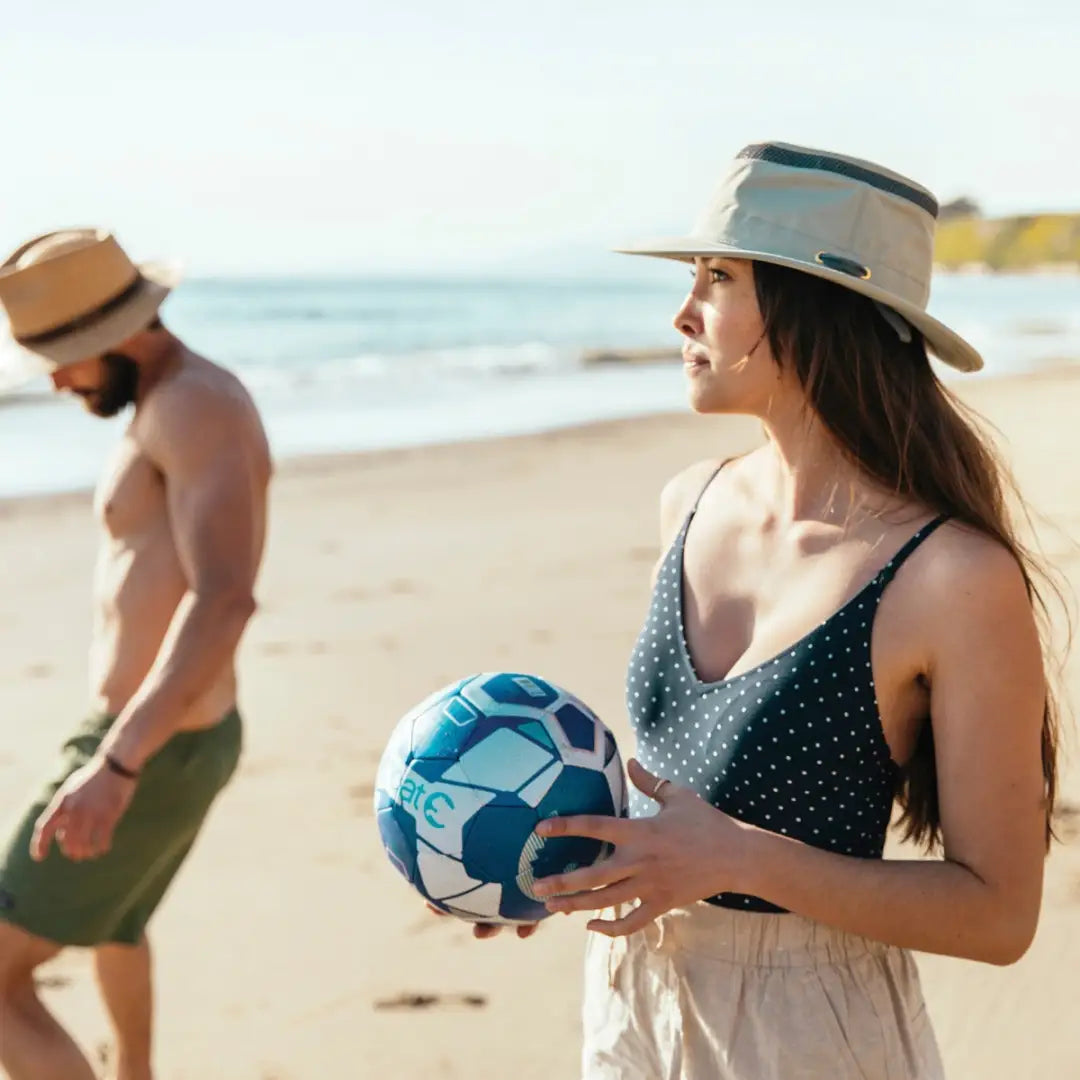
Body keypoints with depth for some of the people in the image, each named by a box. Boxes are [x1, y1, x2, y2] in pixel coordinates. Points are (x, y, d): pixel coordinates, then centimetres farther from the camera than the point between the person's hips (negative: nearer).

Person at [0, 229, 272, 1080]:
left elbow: (224, 598, -34)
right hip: (181, 738, 11)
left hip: (152, 755, -11)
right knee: (115, 923, 35)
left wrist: (116, 763, -44)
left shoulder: (195, 406, -21)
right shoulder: (174, 406, 12)